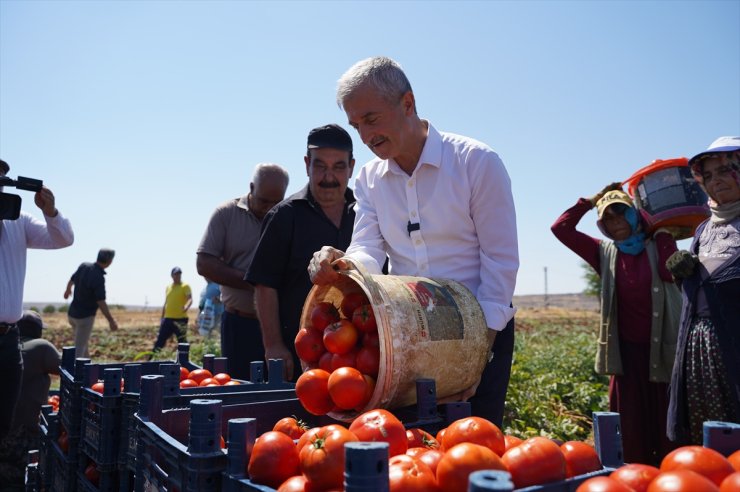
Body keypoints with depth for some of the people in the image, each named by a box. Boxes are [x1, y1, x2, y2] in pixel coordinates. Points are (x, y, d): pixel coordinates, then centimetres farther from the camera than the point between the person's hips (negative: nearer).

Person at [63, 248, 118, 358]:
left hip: (72, 313, 8)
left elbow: (71, 280, 17)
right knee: (79, 348, -3)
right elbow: (101, 302, -26)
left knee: (84, 342, 24)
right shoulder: (99, 277, -26)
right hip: (85, 316, -8)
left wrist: (68, 290, 39)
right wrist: (111, 321, -19)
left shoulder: (83, 266, -3)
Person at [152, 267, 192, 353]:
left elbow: (190, 299, -18)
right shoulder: (168, 287, 15)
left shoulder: (185, 286, -3)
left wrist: (186, 307, -40)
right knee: (160, 340, 7)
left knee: (183, 342, -1)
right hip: (167, 318, 5)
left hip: (181, 319, -5)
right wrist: (162, 318, 21)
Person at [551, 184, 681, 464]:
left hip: (662, 347, -2)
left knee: (666, 422, 3)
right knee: (631, 425, 5)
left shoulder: (657, 246, 4)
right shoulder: (604, 253, 8)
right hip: (626, 349, 2)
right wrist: (591, 201, 3)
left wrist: (663, 231, -11)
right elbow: (561, 229, 1)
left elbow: (670, 272, -17)